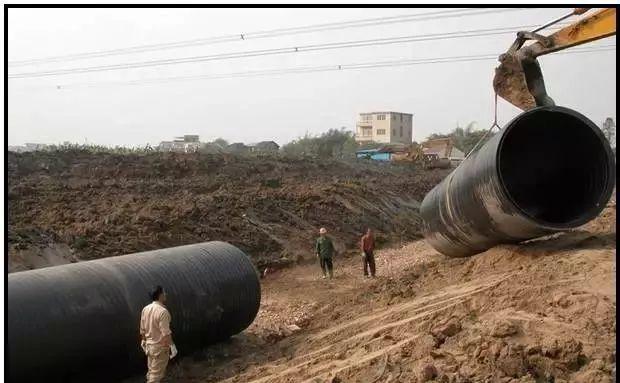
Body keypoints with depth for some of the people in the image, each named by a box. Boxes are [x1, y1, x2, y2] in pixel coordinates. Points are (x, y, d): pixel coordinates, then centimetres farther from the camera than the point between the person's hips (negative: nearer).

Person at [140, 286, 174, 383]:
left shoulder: (145, 309, 1)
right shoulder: (163, 311, -23)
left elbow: (142, 329, 10)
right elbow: (166, 333, -24)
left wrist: (144, 341, 24)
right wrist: (171, 345, -14)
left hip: (149, 345, 8)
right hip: (160, 347, -8)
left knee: (151, 371, 20)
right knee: (156, 375, 1)